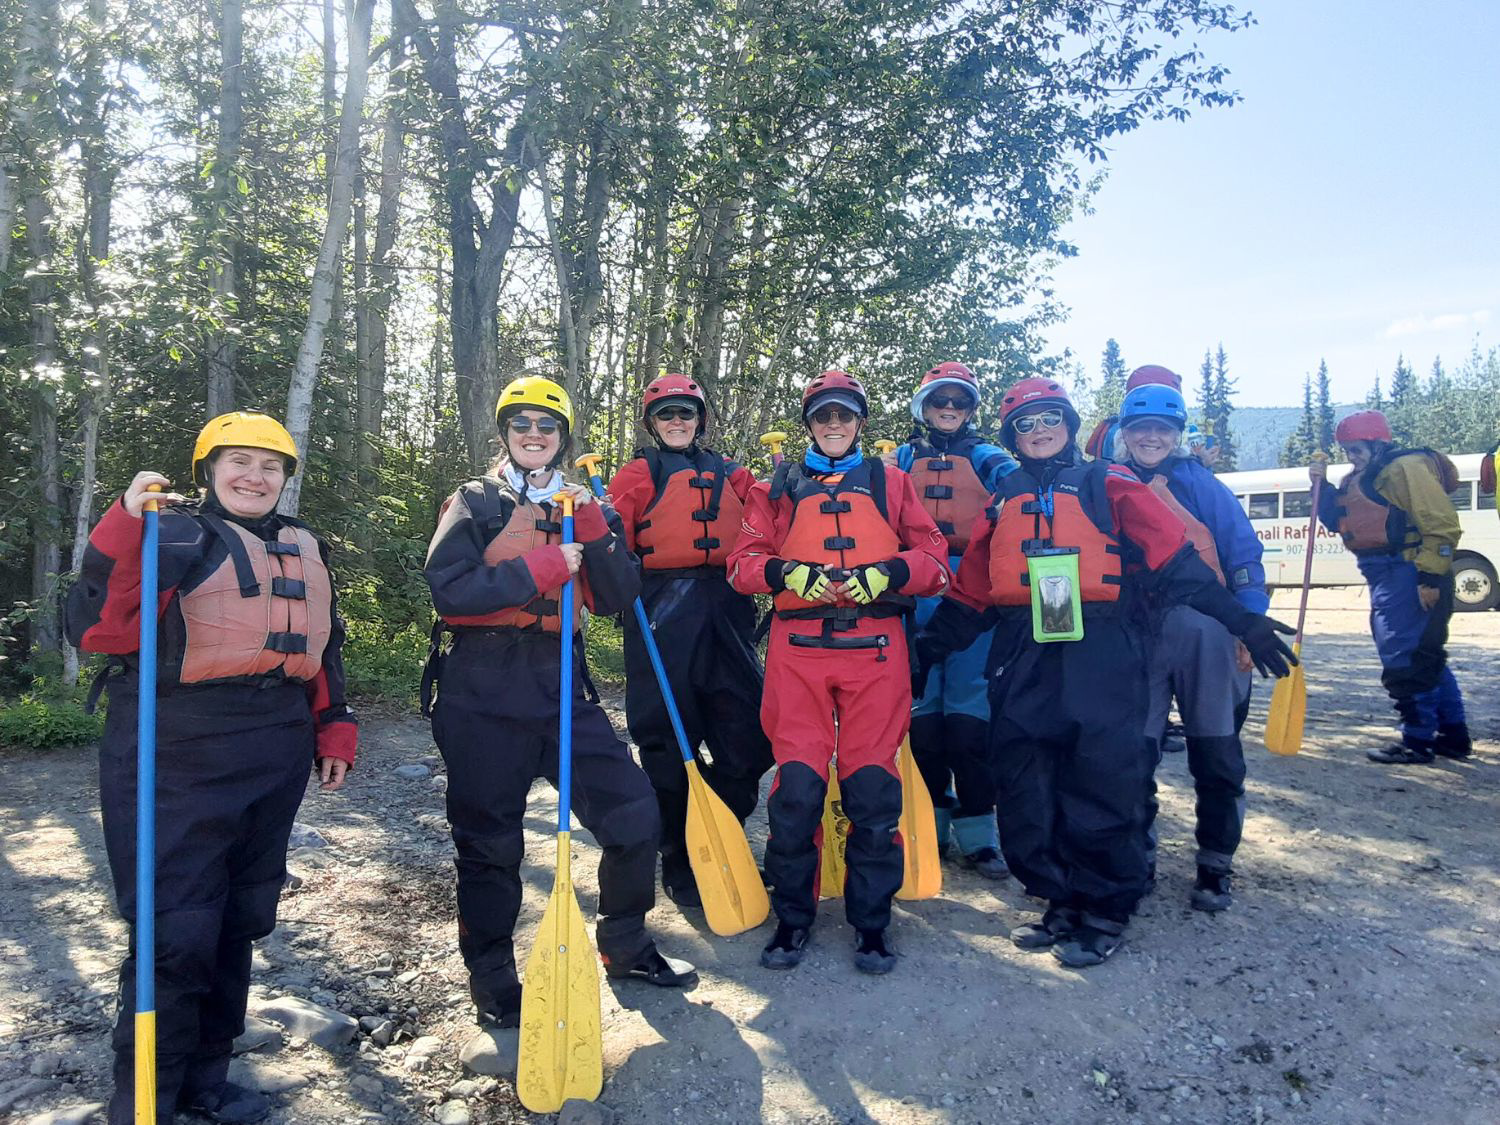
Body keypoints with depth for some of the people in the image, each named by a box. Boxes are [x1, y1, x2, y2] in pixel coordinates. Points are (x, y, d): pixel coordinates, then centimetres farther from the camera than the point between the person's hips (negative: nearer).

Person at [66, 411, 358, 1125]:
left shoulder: (305, 551, 15)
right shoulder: (174, 536, -5)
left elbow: (323, 649, 21)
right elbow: (98, 631, -17)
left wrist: (334, 731, 16)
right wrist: (125, 529, -24)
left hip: (275, 764, 7)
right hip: (176, 763, -6)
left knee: (241, 922, 14)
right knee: (176, 932, -6)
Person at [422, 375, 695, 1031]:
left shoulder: (584, 509, 14)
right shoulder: (475, 504, 3)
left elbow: (617, 598, 3)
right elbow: (448, 590, -13)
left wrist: (595, 531, -11)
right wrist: (540, 569, -16)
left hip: (559, 686, 4)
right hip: (483, 692, -4)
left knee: (634, 811, 1)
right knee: (490, 843, 4)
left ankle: (625, 945, 24)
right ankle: (493, 986, 23)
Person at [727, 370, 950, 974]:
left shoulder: (891, 483, 18)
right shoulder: (777, 487, 18)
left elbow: (934, 558, 10)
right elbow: (742, 561, 9)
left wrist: (886, 573, -9)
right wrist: (788, 573, -10)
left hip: (875, 648, 0)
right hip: (798, 648, 0)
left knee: (872, 784, -2)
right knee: (797, 783, -4)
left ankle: (871, 920, 14)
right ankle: (792, 916, 14)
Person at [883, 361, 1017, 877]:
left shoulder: (984, 458, 17)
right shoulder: (900, 459, 21)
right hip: (914, 596, 1)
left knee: (970, 713, -6)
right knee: (922, 709, 1)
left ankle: (978, 834, 1)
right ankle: (930, 826, 12)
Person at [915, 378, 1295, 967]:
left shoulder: (1109, 485, 9)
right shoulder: (1002, 502, 19)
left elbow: (1174, 560, 2)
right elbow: (970, 593, 17)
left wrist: (1242, 620, -5)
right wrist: (921, 650, 12)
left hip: (1101, 653, -3)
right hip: (1023, 659, 4)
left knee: (1102, 784, -4)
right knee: (1024, 791, 4)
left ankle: (1104, 912, 14)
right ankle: (1062, 902, 21)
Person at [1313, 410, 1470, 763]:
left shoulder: (1407, 467, -12)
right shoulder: (1361, 480, 18)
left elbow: (1441, 525, -18)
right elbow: (1337, 521, 18)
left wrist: (1431, 577, -22)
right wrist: (1323, 487, 5)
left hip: (1409, 574, -10)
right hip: (1386, 576, 10)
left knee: (1404, 659, -8)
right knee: (1425, 657, 16)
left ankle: (1418, 740, 0)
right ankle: (1453, 735, 25)